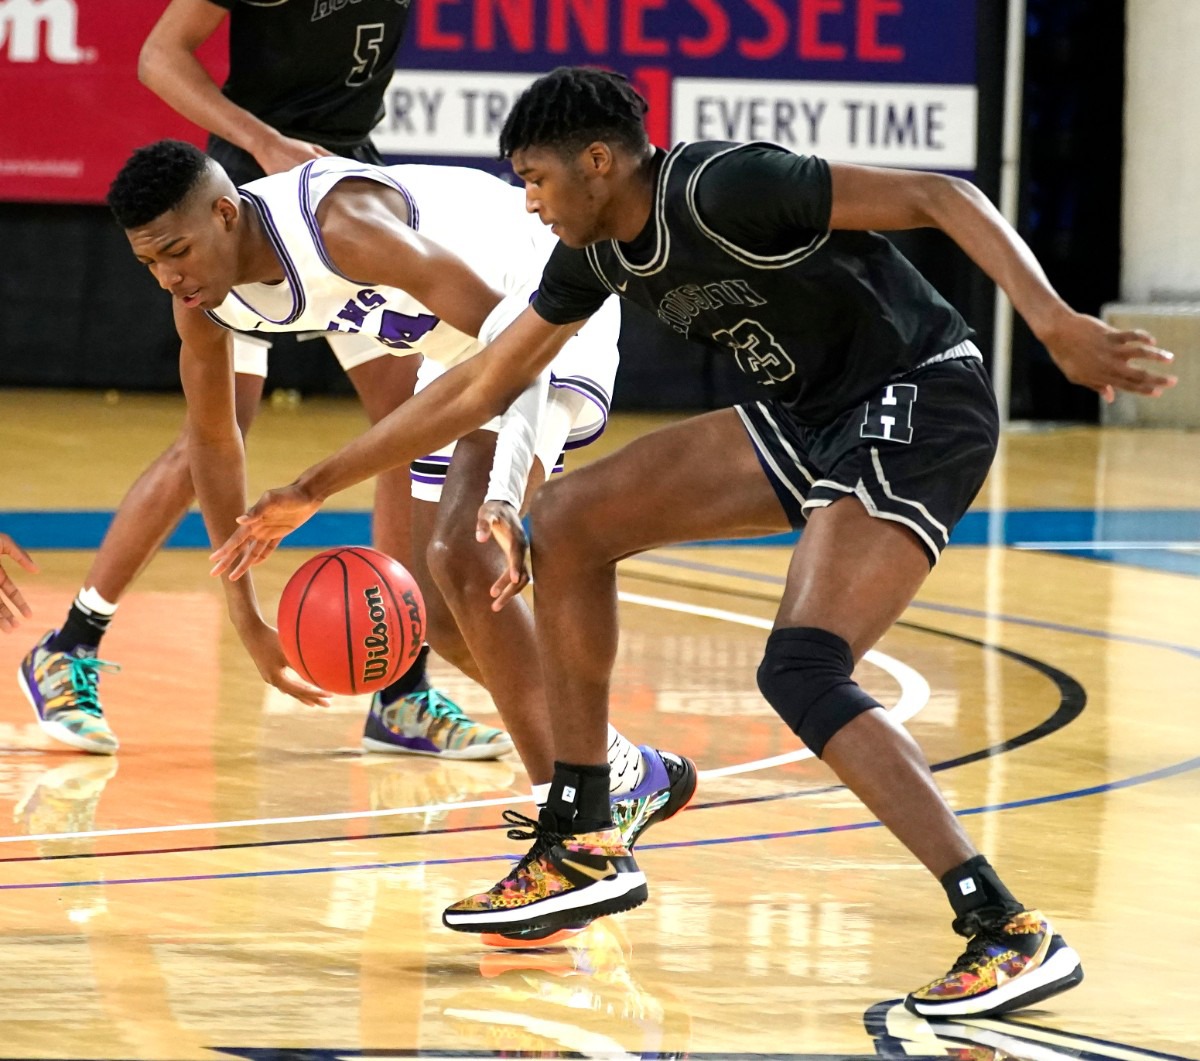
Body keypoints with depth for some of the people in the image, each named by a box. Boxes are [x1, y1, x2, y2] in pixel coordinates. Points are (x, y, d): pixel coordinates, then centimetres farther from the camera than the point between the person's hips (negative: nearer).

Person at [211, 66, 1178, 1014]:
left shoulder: (725, 190, -22)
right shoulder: (597, 253, 5)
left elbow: (942, 198, -24)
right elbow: (478, 389, 16)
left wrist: (1056, 324, -37)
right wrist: (314, 491, 18)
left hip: (921, 405, -9)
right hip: (815, 419, 9)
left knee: (801, 671, -25)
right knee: (567, 523, 8)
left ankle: (1012, 935, -24)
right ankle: (583, 850, 15)